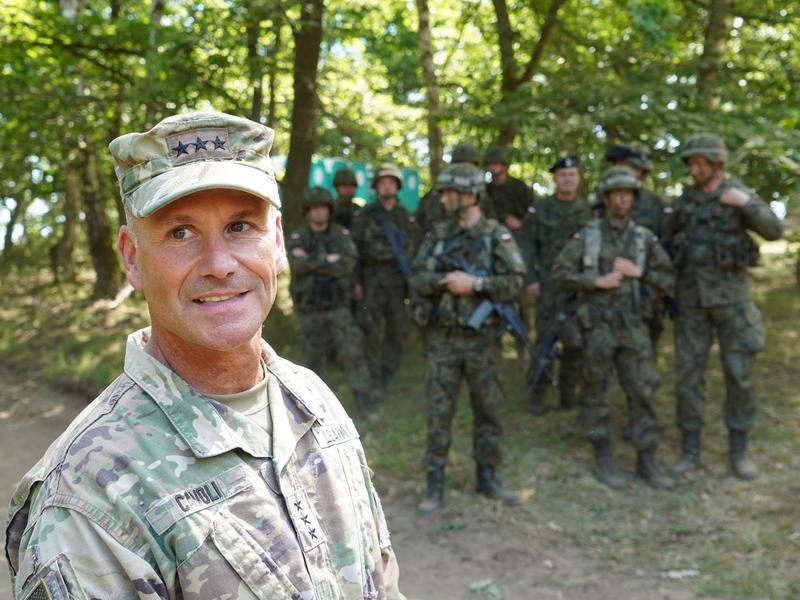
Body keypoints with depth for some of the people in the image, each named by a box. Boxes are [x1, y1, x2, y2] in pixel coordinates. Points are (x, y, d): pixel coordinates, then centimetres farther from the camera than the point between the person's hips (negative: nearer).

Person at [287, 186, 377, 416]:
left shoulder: (342, 234, -1)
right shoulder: (297, 238, -3)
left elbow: (349, 262, -19)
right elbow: (297, 264, -22)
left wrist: (312, 263, -20)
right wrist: (329, 260, -21)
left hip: (338, 306, 0)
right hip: (308, 309, 1)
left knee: (352, 351, -9)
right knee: (314, 356, 13)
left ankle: (364, 400, -4)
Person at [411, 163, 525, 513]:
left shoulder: (498, 236, -3)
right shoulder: (437, 235, 5)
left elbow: (515, 283, -11)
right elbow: (418, 280, 1)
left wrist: (475, 282, -21)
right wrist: (447, 281, -17)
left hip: (481, 338, -1)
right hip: (442, 338, 1)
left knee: (487, 410, 9)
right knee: (439, 412, 3)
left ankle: (487, 477, 24)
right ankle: (435, 484, 12)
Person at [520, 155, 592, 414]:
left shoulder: (589, 209, 7)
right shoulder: (540, 209, 4)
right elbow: (528, 244, 3)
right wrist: (530, 279, -4)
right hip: (550, 284, -1)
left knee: (576, 341, 3)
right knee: (545, 338, -1)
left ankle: (569, 392, 17)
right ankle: (536, 395, 8)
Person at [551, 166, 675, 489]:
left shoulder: (645, 238, 6)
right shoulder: (587, 235, 0)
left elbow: (668, 281, 6)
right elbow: (560, 273, -5)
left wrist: (638, 272, -10)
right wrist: (598, 281, -15)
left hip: (632, 325, 2)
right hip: (597, 324, -2)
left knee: (642, 391, 1)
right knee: (597, 392, 4)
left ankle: (647, 461, 11)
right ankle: (603, 459, 15)